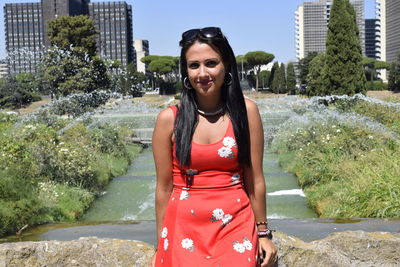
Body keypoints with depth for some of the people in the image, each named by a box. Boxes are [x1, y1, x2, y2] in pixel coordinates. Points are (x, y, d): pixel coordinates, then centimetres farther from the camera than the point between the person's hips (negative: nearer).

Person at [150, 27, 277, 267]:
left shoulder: (246, 111, -3)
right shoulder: (170, 118, -4)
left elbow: (255, 180, 1)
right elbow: (164, 187, 0)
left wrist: (263, 234, 6)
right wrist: (161, 246, 5)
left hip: (236, 226, 0)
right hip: (184, 229, 0)